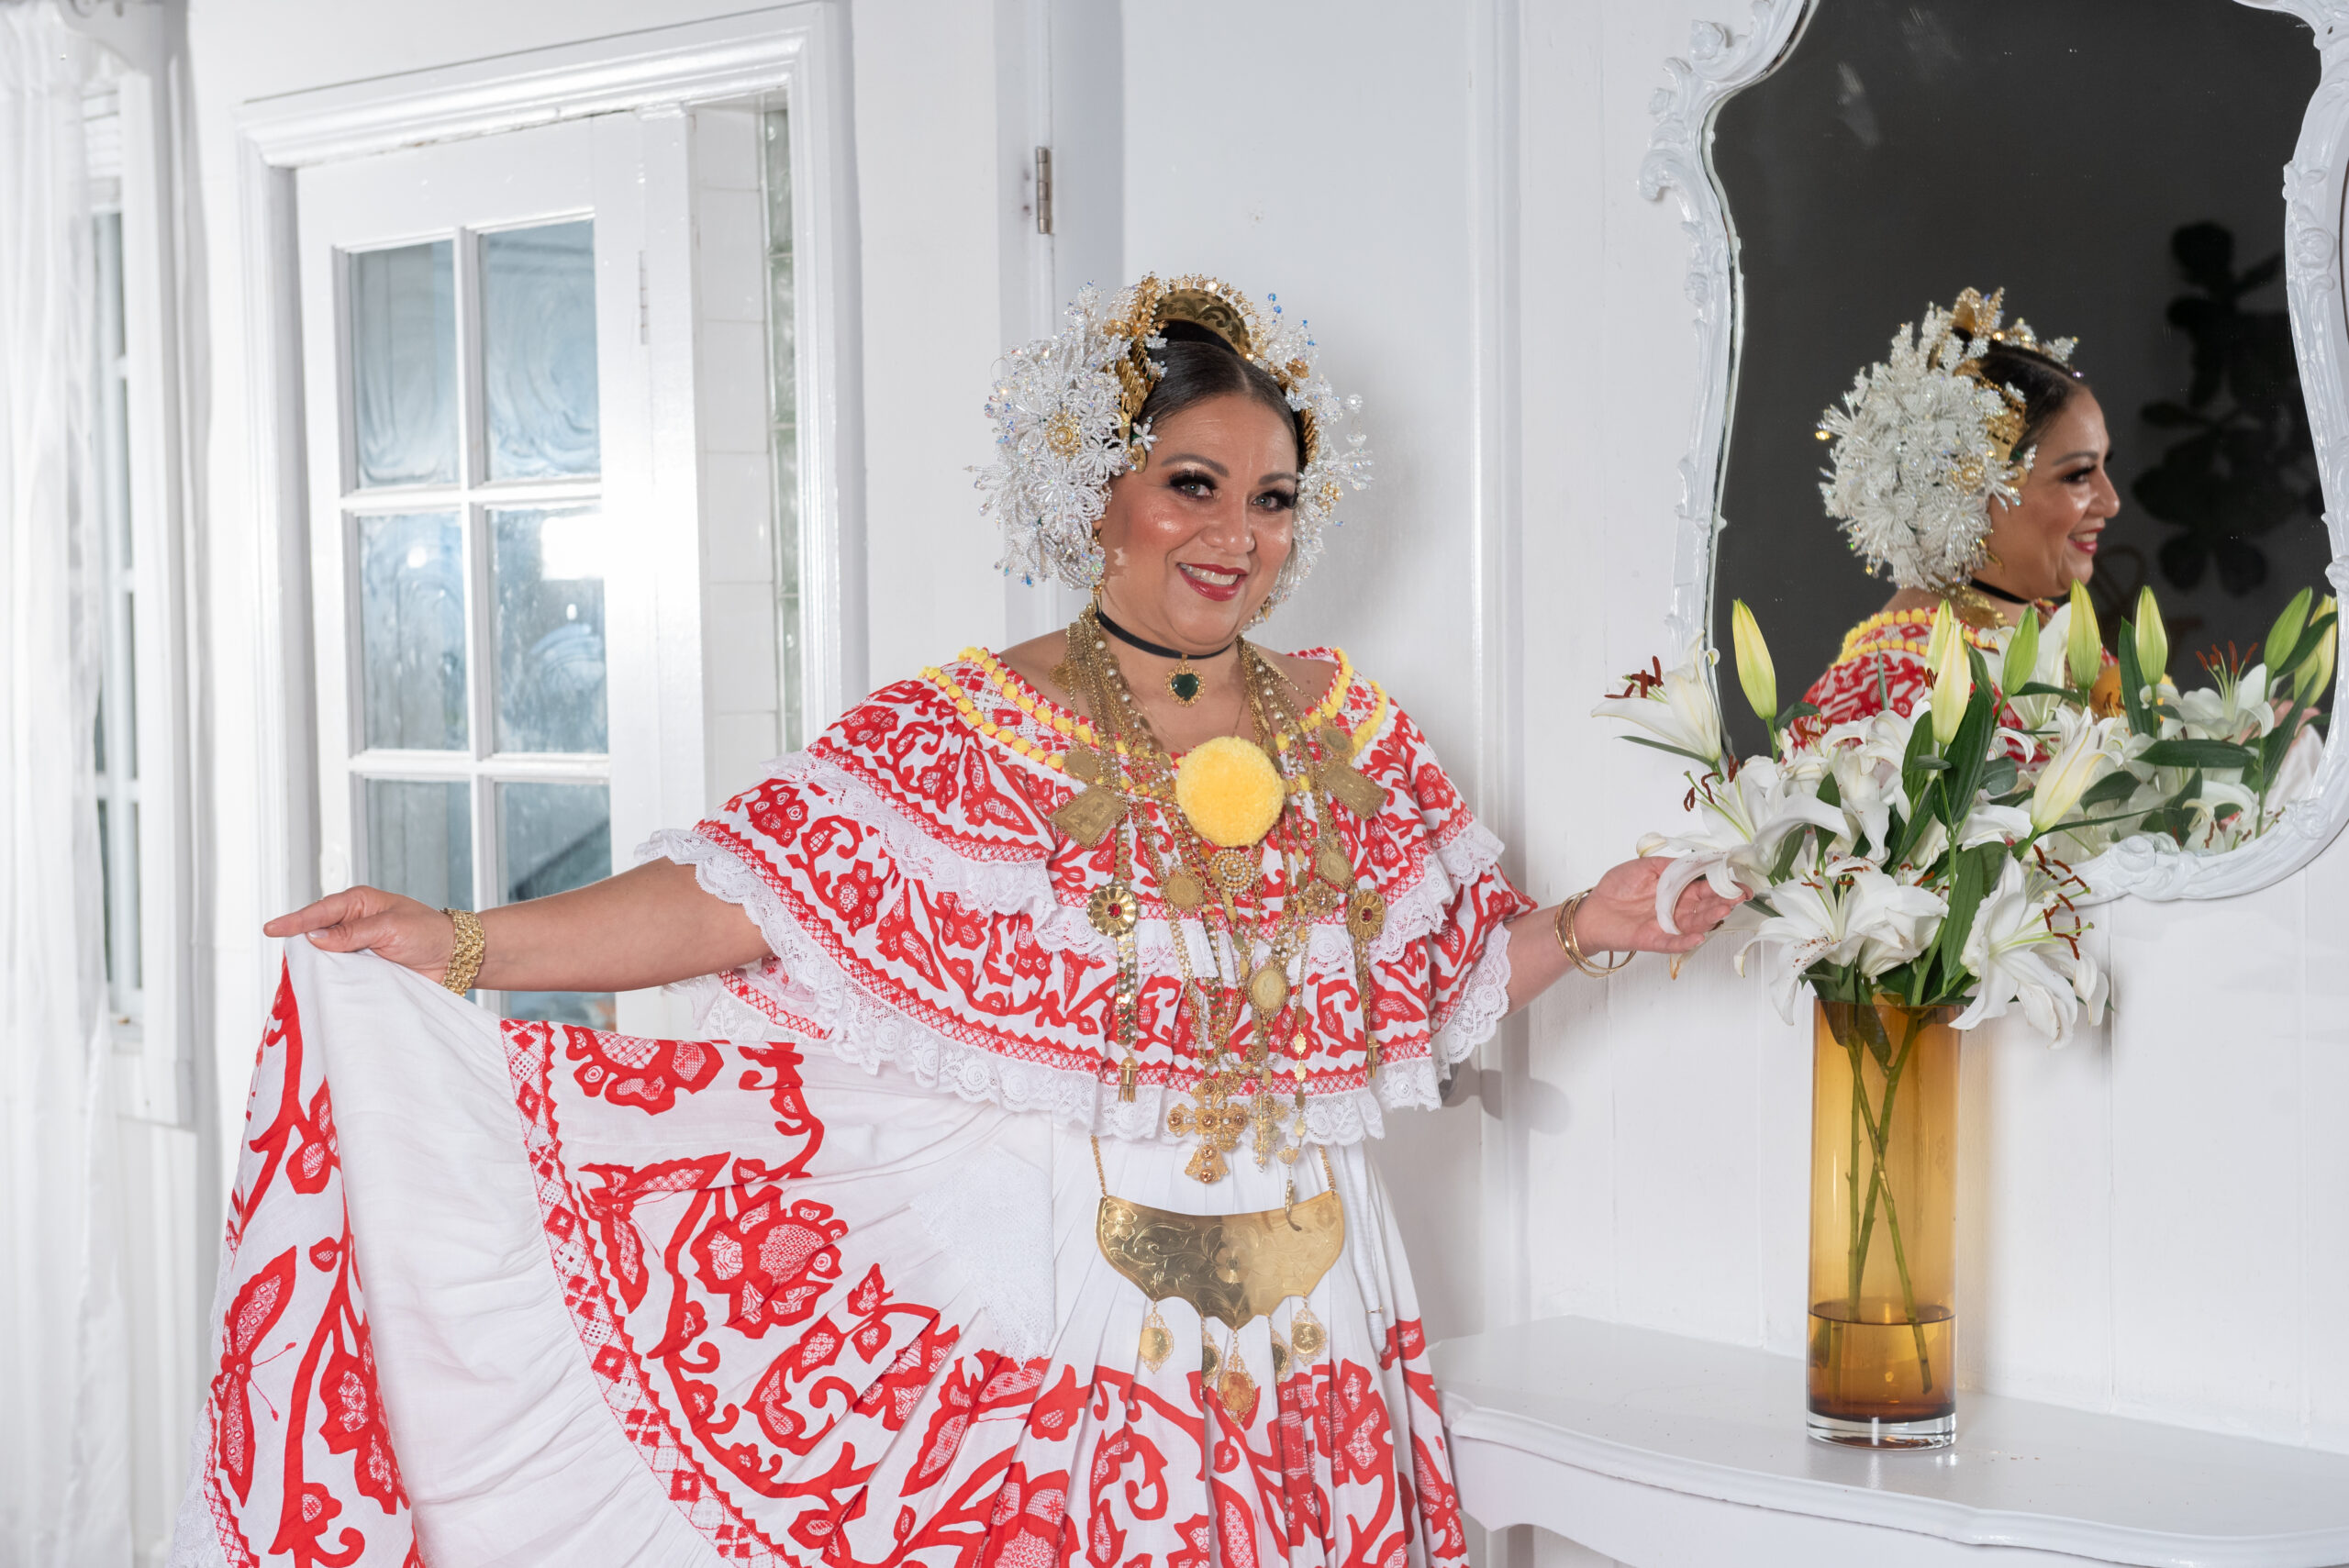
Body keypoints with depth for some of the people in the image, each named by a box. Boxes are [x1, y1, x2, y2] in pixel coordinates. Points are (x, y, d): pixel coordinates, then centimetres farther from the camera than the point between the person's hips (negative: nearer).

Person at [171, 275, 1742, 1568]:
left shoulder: (1351, 733, 9)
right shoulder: (960, 736, -5)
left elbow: (1452, 962, 17)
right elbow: (739, 895, -12)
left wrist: (1586, 926, 0)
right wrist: (462, 945, -21)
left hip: (1303, 1332, 4)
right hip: (1036, 1327, -4)